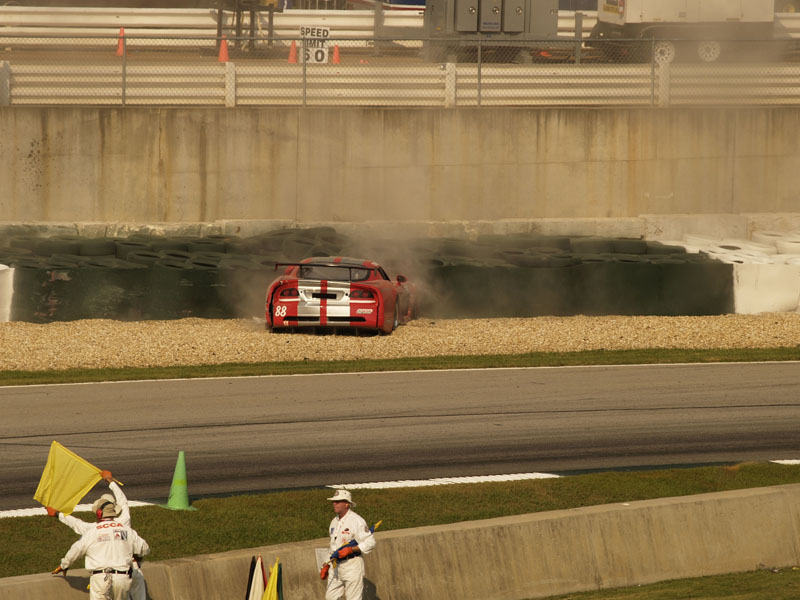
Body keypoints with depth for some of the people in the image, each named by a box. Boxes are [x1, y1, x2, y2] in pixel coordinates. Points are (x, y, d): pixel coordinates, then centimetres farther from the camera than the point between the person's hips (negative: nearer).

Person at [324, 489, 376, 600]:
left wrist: (350, 550, -23)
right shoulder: (334, 522, 14)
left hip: (352, 565, -8)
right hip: (336, 565, 8)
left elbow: (370, 543, -16)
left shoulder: (356, 520, -12)